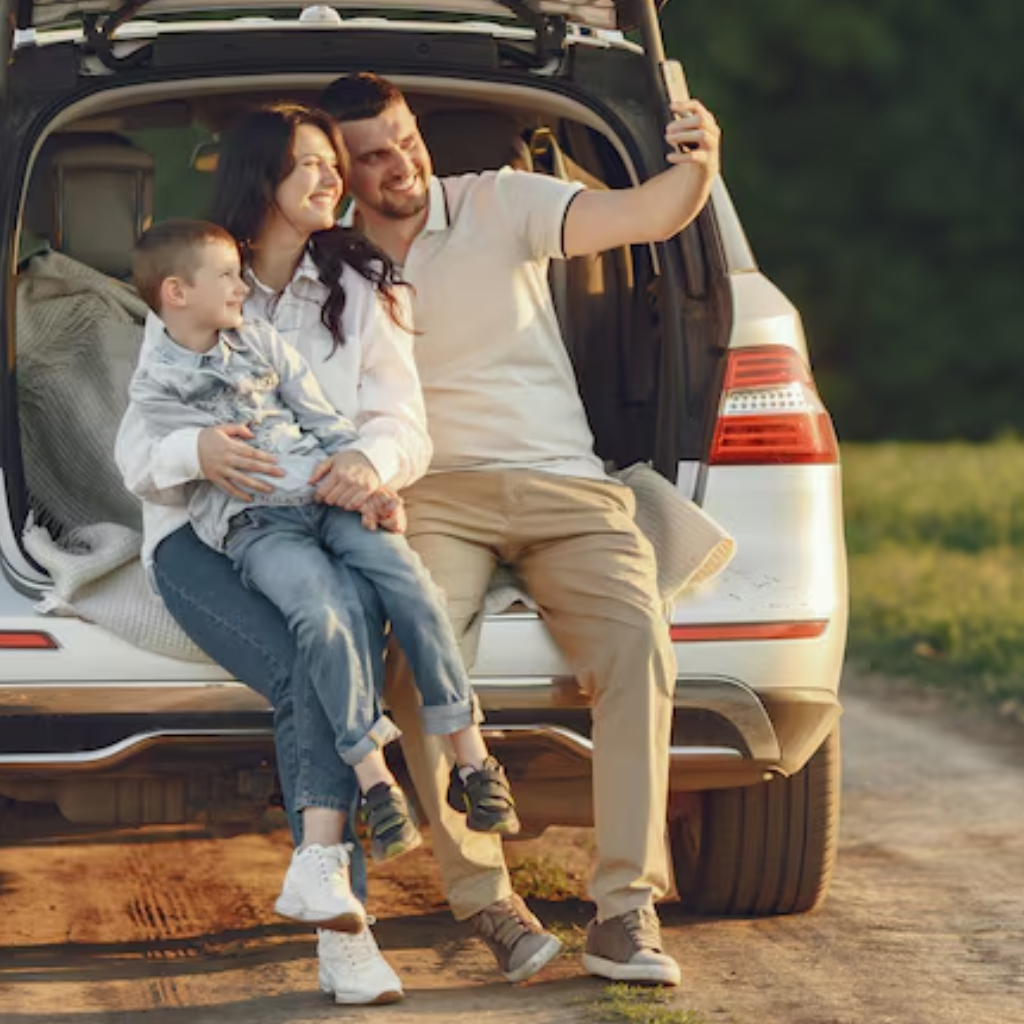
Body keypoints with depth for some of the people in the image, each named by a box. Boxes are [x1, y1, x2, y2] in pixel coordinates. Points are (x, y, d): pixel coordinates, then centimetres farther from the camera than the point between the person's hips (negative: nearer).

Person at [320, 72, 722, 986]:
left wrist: (697, 164, -29)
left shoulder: (499, 204, 4)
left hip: (563, 485, 0)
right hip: (435, 495, 0)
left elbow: (647, 217, -6)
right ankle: (480, 901, -26)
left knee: (636, 644, -28)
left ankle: (625, 908, -29)